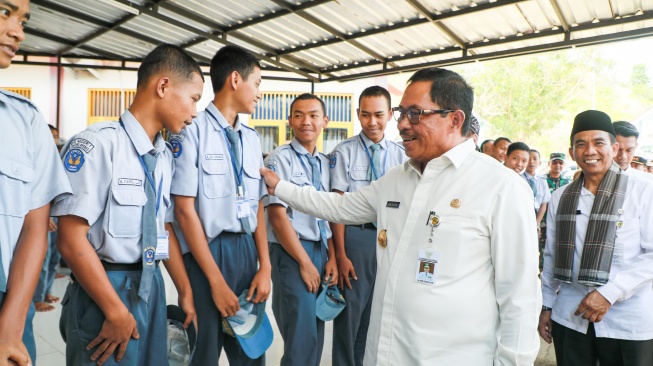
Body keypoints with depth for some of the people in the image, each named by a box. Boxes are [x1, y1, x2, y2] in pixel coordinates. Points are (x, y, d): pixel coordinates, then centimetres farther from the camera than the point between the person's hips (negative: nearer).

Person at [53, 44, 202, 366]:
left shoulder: (165, 157, 7)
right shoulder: (98, 143, -17)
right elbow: (70, 239, -19)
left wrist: (185, 291, 14)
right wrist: (116, 311, -16)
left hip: (152, 287, 7)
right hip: (103, 290, -7)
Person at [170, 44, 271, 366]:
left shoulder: (251, 138, 9)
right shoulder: (193, 130, -10)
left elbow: (257, 206, 10)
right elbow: (185, 210, -13)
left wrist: (265, 267, 4)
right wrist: (216, 281, -13)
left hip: (247, 250, 6)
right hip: (206, 252, -6)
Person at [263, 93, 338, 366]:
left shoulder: (326, 163, 11)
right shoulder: (280, 158, -8)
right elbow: (277, 216, -12)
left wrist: (331, 259, 2)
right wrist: (305, 262, -12)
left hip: (321, 251, 6)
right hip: (291, 253, -6)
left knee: (317, 337, 14)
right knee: (302, 338, -4)